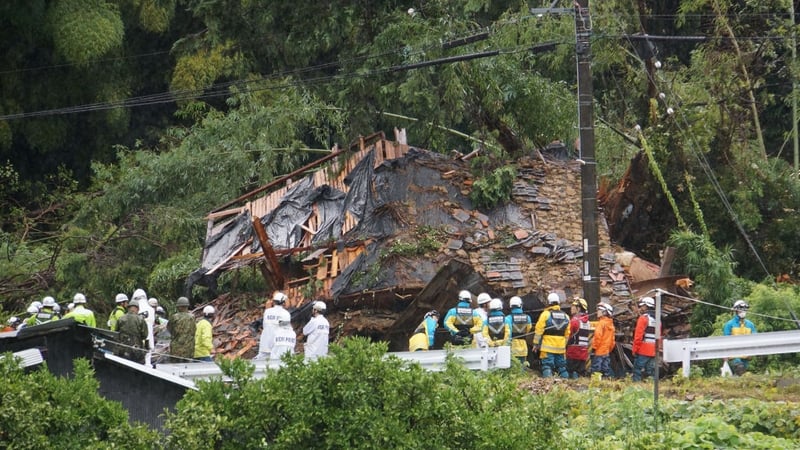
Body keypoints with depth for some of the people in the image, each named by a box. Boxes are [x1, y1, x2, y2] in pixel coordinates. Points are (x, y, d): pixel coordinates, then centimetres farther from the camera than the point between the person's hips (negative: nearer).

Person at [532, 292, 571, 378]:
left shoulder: (545, 314, -6)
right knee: (562, 367, 11)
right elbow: (567, 334, 16)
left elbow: (538, 330, -6)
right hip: (561, 348, 5)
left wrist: (536, 344, 0)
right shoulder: (565, 316, 11)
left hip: (548, 347, -5)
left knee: (547, 367, -7)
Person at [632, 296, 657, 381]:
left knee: (637, 371, -6)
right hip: (653, 351, 7)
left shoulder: (644, 318, -8)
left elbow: (638, 336, -13)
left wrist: (635, 349, -7)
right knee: (650, 372, 9)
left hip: (643, 351, -7)